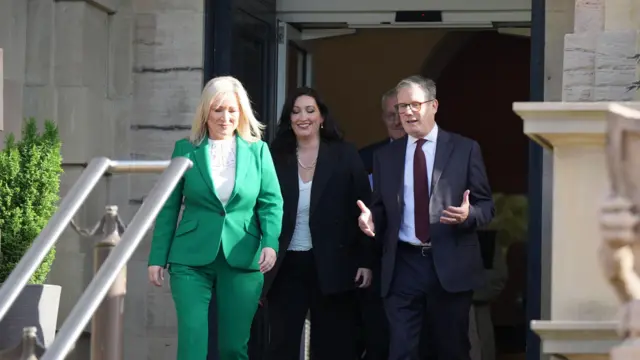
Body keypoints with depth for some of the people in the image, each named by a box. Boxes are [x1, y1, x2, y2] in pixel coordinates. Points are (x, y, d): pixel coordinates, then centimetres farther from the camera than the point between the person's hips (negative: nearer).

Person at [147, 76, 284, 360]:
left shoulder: (258, 150, 7)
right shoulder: (185, 149, 5)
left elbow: (271, 203, 2)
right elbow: (168, 208, 7)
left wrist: (270, 242, -16)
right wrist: (157, 258, 2)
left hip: (241, 260, 1)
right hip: (192, 259, -1)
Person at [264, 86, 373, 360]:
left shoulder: (345, 155, 1)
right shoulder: (275, 158, 4)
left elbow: (363, 209, 0)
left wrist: (366, 261, -6)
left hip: (331, 266, -1)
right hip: (286, 268, 1)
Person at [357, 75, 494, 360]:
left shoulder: (465, 149, 2)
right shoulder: (385, 156, 11)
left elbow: (486, 206, 2)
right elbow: (381, 208, 15)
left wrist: (468, 214, -19)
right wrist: (371, 218, -8)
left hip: (450, 265, -2)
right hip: (403, 266, 2)